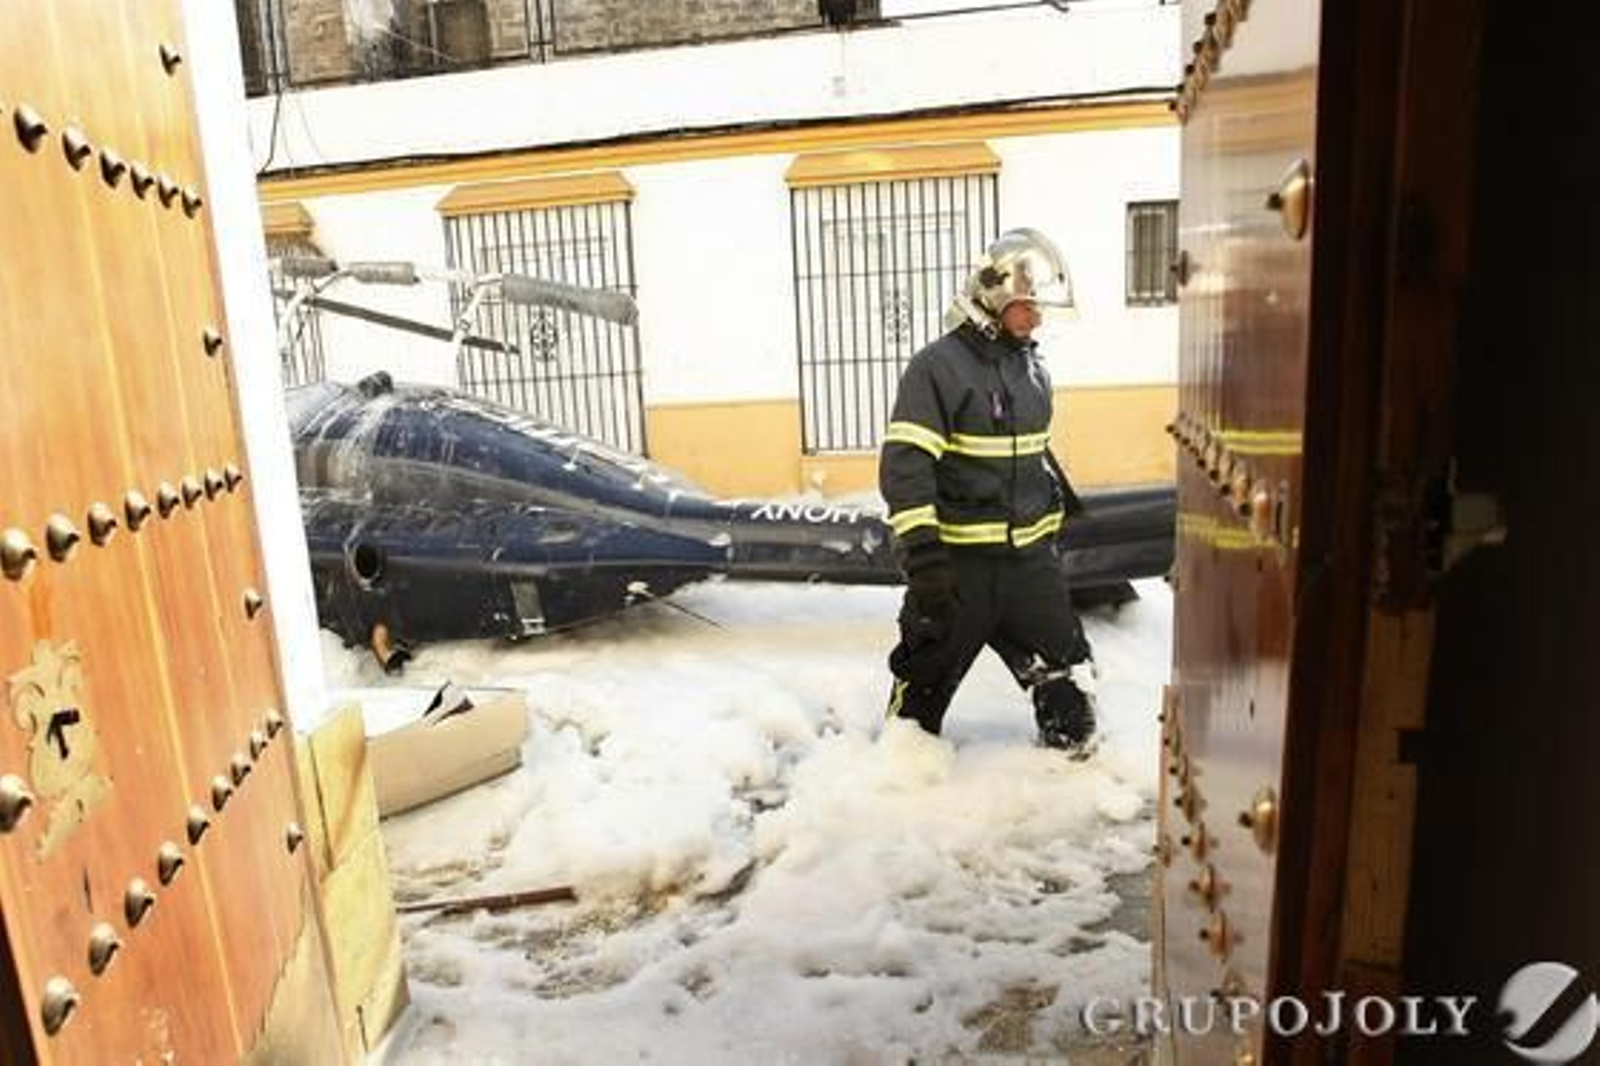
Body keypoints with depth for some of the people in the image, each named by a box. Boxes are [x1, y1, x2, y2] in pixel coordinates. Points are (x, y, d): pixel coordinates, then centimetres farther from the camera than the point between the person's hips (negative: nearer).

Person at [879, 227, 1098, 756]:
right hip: (958, 560, -6)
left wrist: (1061, 502, 29)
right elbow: (904, 464, -21)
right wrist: (921, 551, -27)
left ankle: (1075, 747, 35)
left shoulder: (1032, 367, 11)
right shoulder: (936, 366, -14)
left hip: (1030, 554, 6)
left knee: (1066, 670, 13)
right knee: (926, 676, 8)